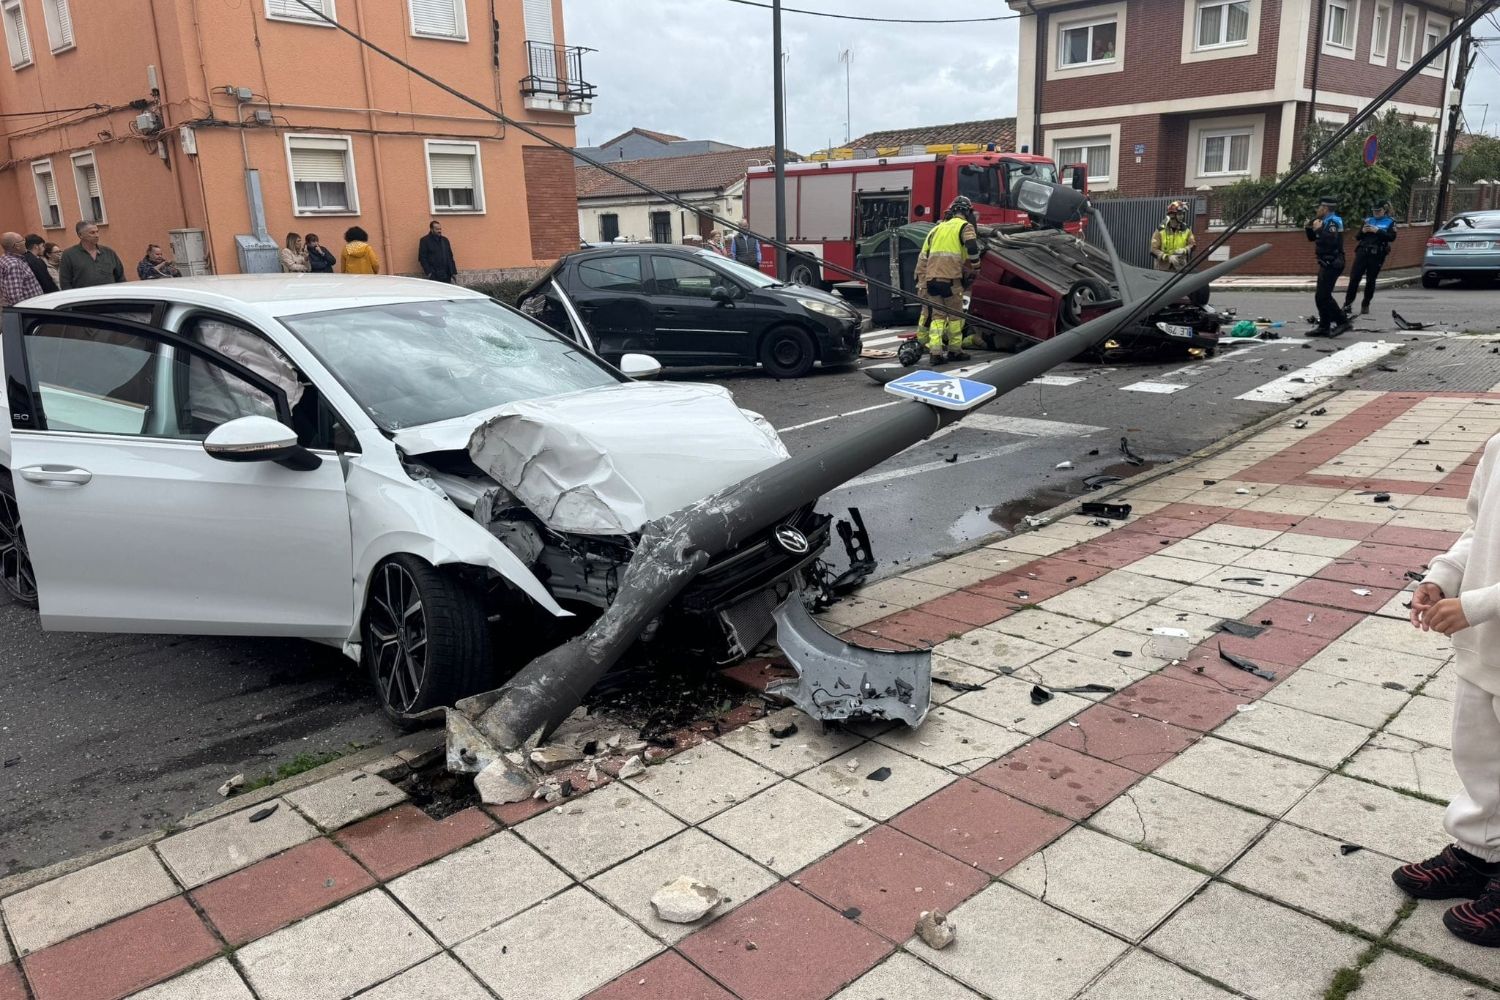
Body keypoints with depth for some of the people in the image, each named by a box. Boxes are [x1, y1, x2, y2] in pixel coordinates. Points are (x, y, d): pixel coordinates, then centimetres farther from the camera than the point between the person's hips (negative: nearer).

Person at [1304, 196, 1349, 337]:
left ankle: (1342, 322, -10)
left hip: (1332, 264, -10)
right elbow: (1312, 238, 23)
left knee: (1323, 296, -14)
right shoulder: (1326, 221, 16)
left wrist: (1319, 229, -23)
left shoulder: (1333, 221, -13)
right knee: (1322, 296, 12)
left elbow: (1331, 240, -29)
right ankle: (1324, 327, 17)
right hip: (1327, 264, 10)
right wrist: (1310, 227, 8)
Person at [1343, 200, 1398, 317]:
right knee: (1354, 277, -8)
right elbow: (1358, 237, 14)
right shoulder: (1368, 220, 14)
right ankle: (1348, 304, -5)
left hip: (1377, 255, -2)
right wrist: (1363, 231, -7)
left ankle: (1365, 305, 13)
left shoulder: (1390, 222, 6)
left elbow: (1392, 237, -7)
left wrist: (1377, 231, -15)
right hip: (1363, 252, 2)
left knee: (1371, 280, 3)